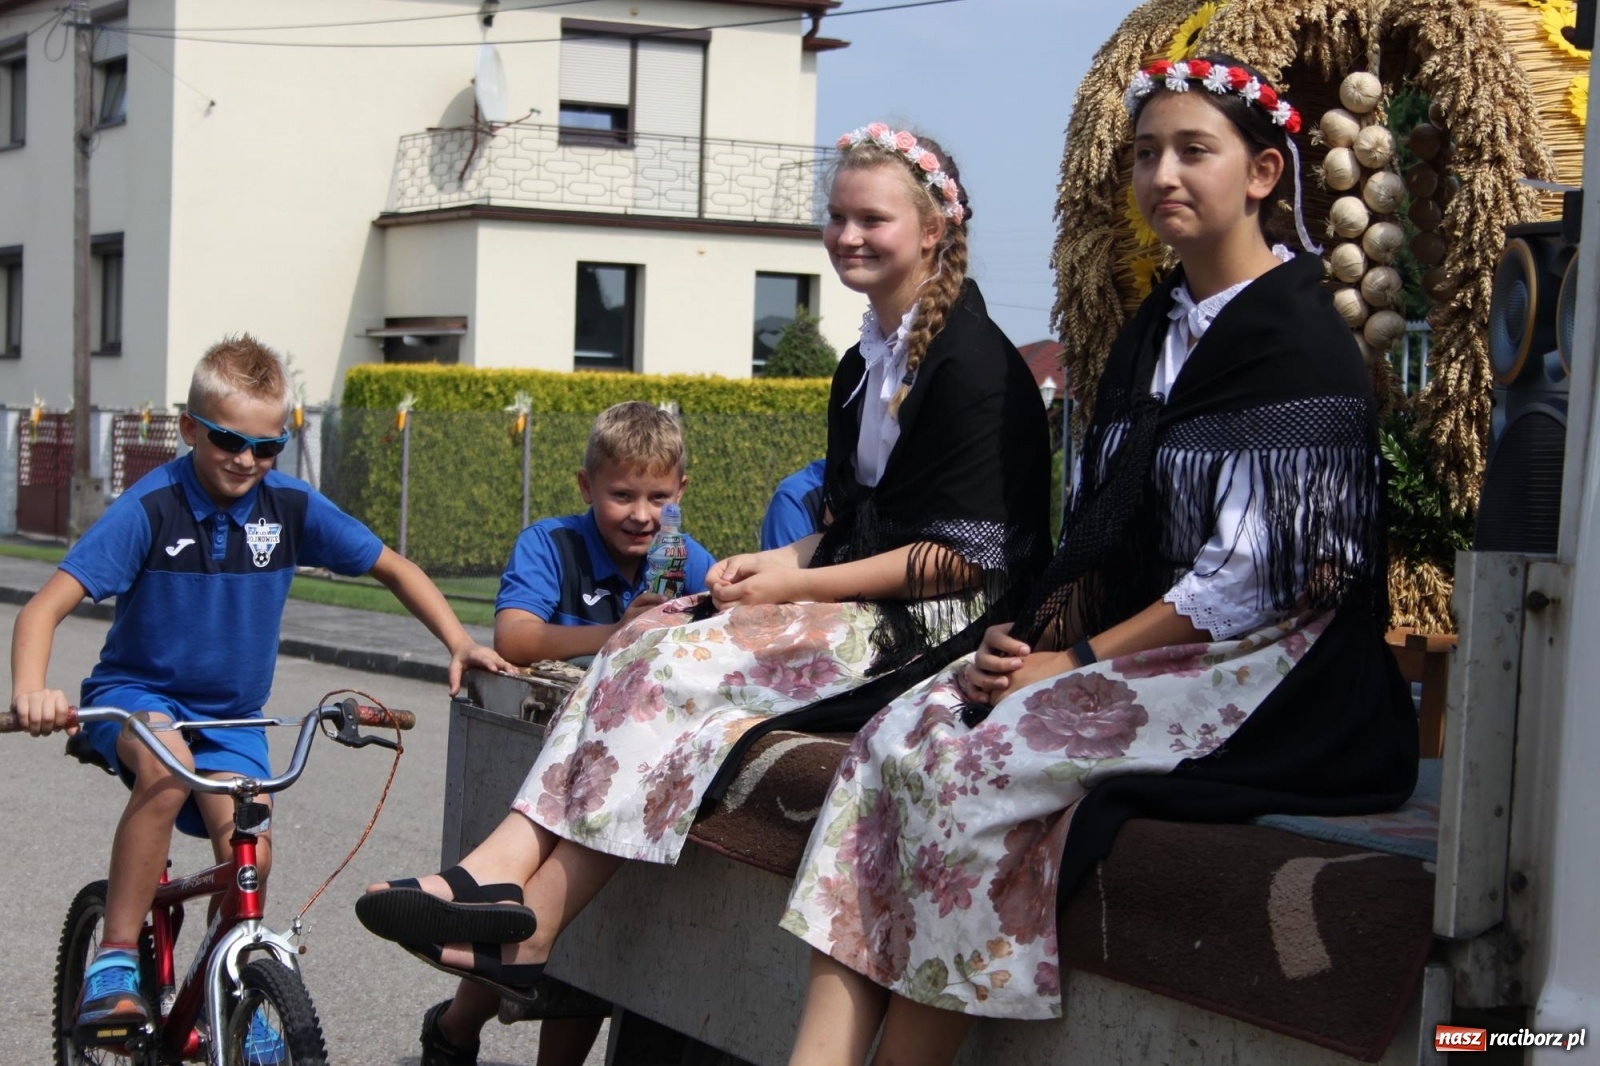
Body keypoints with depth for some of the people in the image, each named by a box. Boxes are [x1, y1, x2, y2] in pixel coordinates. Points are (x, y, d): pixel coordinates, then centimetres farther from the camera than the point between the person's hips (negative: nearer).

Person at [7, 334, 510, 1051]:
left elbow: (391, 567, 5)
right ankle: (114, 964, -25)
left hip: (230, 717, 3)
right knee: (166, 768, -37)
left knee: (250, 854, -17)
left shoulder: (291, 506, -8)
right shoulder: (150, 508, -18)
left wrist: (459, 642, -9)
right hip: (137, 695, -3)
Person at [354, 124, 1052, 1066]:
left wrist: (803, 583, -13)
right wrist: (779, 560, 2)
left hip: (930, 627, -8)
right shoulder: (868, 361, 19)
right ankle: (505, 875, -30)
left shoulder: (973, 360, -9)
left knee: (670, 665, -24)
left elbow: (968, 557, -14)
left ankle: (514, 943, -22)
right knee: (647, 643, -16)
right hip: (862, 609, 8)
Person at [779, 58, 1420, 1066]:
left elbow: (1255, 575, -16)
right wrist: (1030, 635, -2)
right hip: (1136, 652, 7)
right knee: (899, 735, -15)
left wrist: (1080, 662, -14)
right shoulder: (1154, 332, 16)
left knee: (967, 764, -25)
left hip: (1258, 677, -7)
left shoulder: (1301, 340, -9)